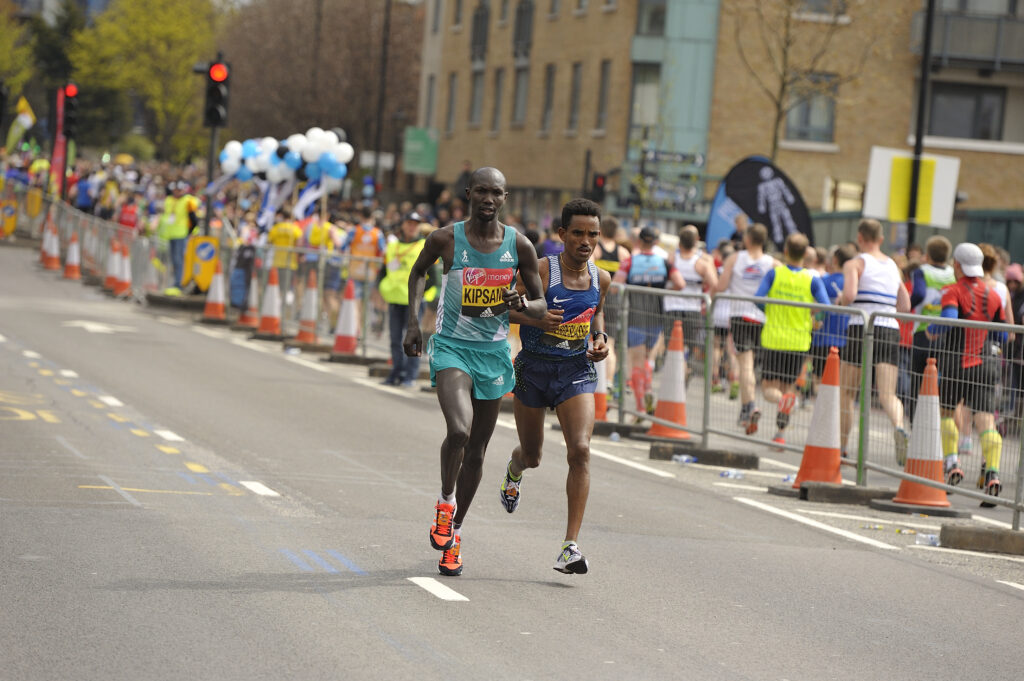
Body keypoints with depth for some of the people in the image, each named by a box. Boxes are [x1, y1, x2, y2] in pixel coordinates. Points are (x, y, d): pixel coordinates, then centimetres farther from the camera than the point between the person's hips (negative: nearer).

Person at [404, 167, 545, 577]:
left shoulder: (519, 246, -4)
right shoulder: (446, 239, -8)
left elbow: (541, 306, 5)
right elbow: (418, 271, 13)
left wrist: (522, 303, -19)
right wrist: (413, 322, 4)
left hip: (493, 353, 3)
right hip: (451, 347, -3)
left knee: (476, 451, 9)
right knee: (459, 430, -26)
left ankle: (454, 532, 25)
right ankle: (445, 501, 0)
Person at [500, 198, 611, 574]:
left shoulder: (601, 279, 1)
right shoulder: (541, 270, -13)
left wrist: (600, 338, 2)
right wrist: (535, 318, -25)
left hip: (577, 371, 2)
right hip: (534, 368, -2)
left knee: (580, 450, -18)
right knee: (532, 455, 15)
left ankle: (570, 546, -18)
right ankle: (514, 468, 58)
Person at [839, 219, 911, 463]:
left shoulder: (855, 264, 0)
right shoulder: (893, 266, 17)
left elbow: (849, 295, -18)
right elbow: (905, 306, 16)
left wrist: (840, 305, 4)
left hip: (861, 329, -3)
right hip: (890, 331, 4)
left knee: (846, 392, 11)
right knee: (888, 394, -5)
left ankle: (842, 446, 16)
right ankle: (898, 427, -35)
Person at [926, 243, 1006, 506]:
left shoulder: (953, 291, -4)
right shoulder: (993, 295, 10)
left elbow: (949, 318, -22)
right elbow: (1002, 332, 16)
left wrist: (932, 330, -3)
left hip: (954, 363, -3)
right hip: (982, 366, 3)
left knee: (945, 413, 20)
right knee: (985, 420, -8)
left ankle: (951, 462, 8)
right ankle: (992, 472, -25)